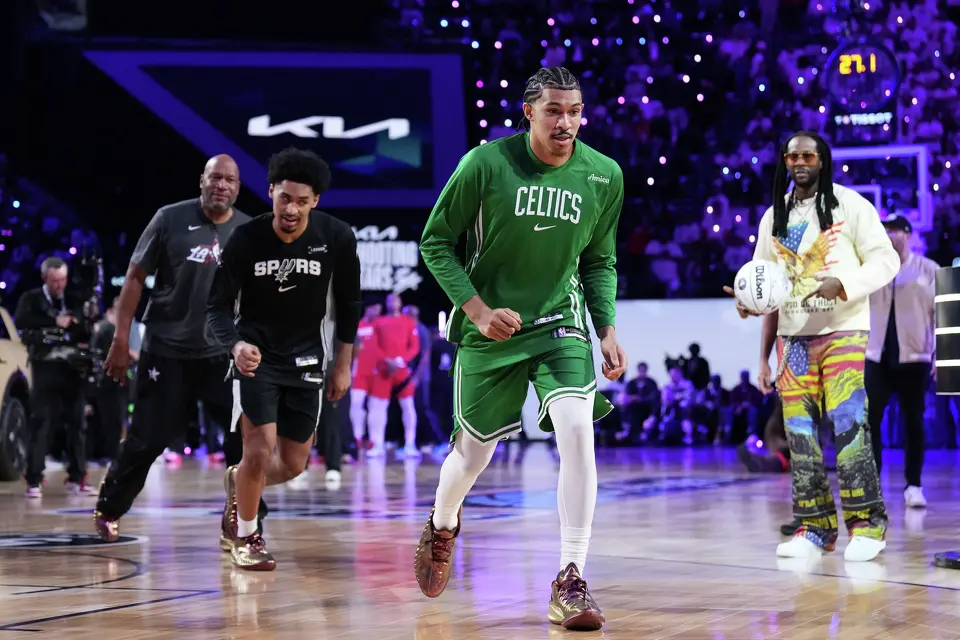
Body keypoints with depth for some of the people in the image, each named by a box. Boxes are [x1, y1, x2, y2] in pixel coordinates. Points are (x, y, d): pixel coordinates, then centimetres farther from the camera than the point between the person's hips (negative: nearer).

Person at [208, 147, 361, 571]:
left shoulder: (337, 238, -13)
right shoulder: (245, 239, -18)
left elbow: (349, 303, 1)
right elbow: (218, 307, -14)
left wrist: (343, 364, 2)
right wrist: (235, 345, -34)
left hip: (306, 358, 3)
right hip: (256, 355, -3)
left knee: (293, 465, 7)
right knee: (260, 450, -14)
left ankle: (237, 483, 40)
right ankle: (245, 536, 10)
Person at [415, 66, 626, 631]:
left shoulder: (604, 175, -5)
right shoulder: (486, 163, -14)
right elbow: (436, 242, -5)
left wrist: (608, 329, -1)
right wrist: (478, 310, -15)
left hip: (559, 320, 1)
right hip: (489, 328, -1)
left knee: (577, 429, -22)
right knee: (474, 453, 9)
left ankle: (571, 580, -15)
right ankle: (442, 526, 46)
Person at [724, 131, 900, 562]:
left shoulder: (849, 204, -1)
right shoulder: (774, 216, 14)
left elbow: (885, 260, -4)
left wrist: (843, 284, -20)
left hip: (843, 332, -5)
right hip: (793, 337, 5)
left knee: (848, 423, -14)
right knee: (799, 431, 0)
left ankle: (867, 523, -6)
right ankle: (815, 527, 7)